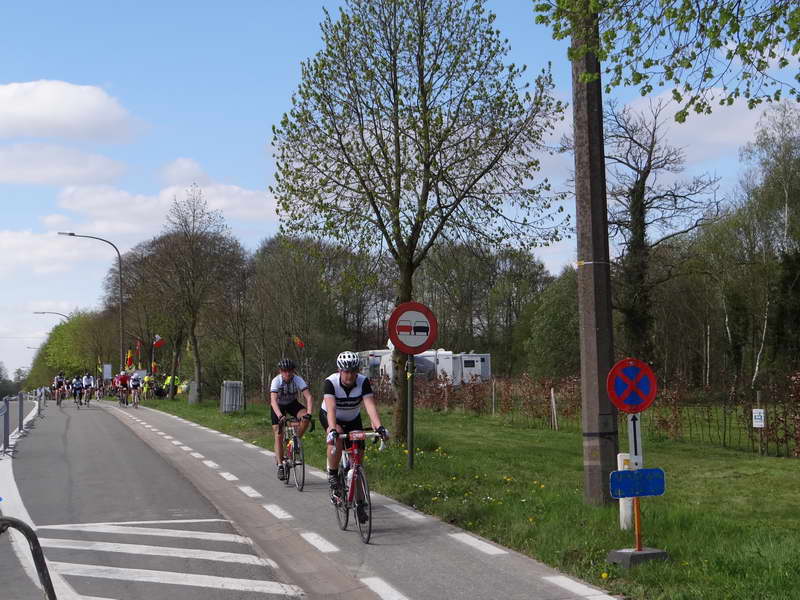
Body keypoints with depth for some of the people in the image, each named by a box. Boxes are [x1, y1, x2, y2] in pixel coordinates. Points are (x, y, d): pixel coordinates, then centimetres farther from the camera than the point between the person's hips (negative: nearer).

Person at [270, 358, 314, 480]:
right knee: (278, 435, -10)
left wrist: (309, 413, -49)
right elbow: (273, 400, -41)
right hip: (278, 406, -1)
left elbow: (309, 397, -34)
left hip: (292, 404, 1)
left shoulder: (298, 380, -26)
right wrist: (280, 416, -56)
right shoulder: (276, 381, -29)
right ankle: (280, 466, -4)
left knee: (305, 418, -28)